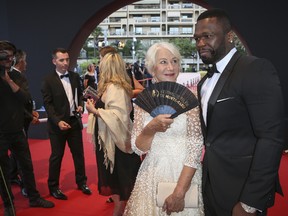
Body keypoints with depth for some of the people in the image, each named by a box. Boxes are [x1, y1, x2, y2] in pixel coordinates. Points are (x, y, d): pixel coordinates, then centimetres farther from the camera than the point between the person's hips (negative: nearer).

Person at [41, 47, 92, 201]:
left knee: (79, 153, 14)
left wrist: (80, 105, -4)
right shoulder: (48, 80, -9)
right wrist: (58, 121, -22)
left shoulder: (75, 76, 5)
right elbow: (47, 104, -12)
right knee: (56, 156, 7)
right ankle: (53, 187, 23)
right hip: (58, 124, -4)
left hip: (75, 121, 5)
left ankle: (81, 182, 32)